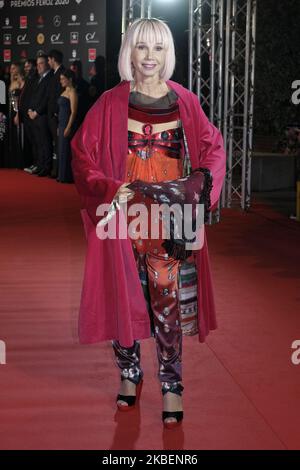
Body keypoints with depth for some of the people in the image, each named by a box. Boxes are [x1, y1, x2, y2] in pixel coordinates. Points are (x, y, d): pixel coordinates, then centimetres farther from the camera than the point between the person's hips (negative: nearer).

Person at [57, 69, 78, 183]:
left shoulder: (72, 92, -11)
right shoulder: (64, 92, 16)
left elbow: (73, 112, -16)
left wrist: (68, 128, -21)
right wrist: (59, 127, 16)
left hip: (67, 124, -9)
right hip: (61, 124, 9)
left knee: (66, 150, -5)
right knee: (62, 150, 11)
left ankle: (67, 177, 0)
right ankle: (62, 176, 16)